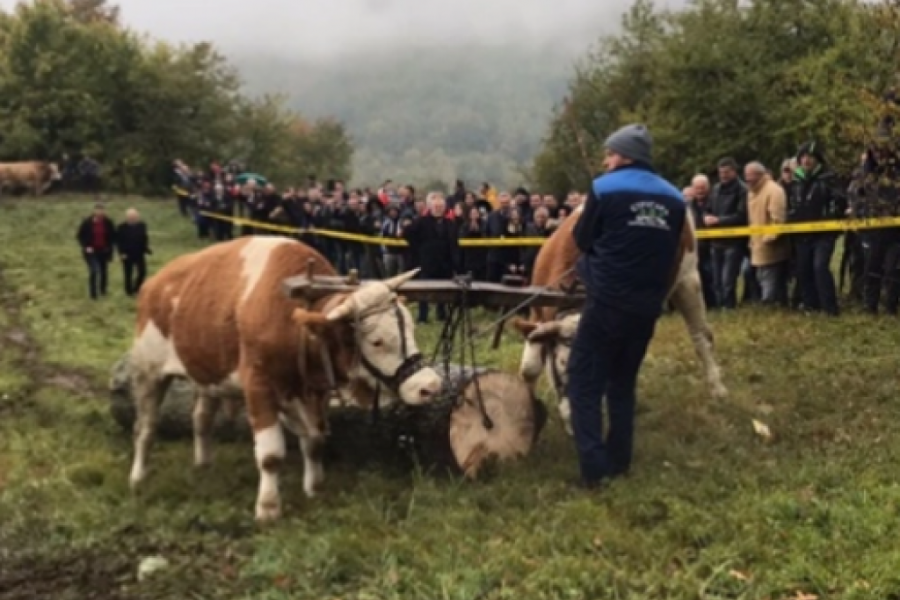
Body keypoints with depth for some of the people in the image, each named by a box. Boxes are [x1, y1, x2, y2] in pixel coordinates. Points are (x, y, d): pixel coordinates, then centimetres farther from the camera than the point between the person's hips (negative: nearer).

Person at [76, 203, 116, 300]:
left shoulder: (108, 222, -7)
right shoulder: (87, 222, -12)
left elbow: (113, 235, 6)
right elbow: (79, 236, -4)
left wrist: (110, 246, -6)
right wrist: (86, 247, -14)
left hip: (104, 251, 3)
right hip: (91, 251, -3)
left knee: (104, 271, 14)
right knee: (93, 271, -14)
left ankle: (102, 290, 36)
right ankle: (93, 293, -5)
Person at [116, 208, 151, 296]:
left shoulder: (142, 225, -3)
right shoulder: (122, 227, -13)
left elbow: (145, 238, 8)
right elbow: (118, 241, -9)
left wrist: (146, 249, 0)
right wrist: (121, 252, -14)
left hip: (139, 253, 4)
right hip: (127, 254, -3)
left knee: (142, 272, 4)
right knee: (128, 274, 5)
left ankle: (136, 288, 25)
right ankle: (129, 291, 19)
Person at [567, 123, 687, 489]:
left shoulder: (605, 189, -7)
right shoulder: (674, 199, 7)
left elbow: (582, 239, 4)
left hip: (608, 302, -5)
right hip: (647, 307, 5)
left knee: (585, 382, 0)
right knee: (623, 383, 19)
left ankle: (594, 468, -10)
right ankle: (618, 461, 20)